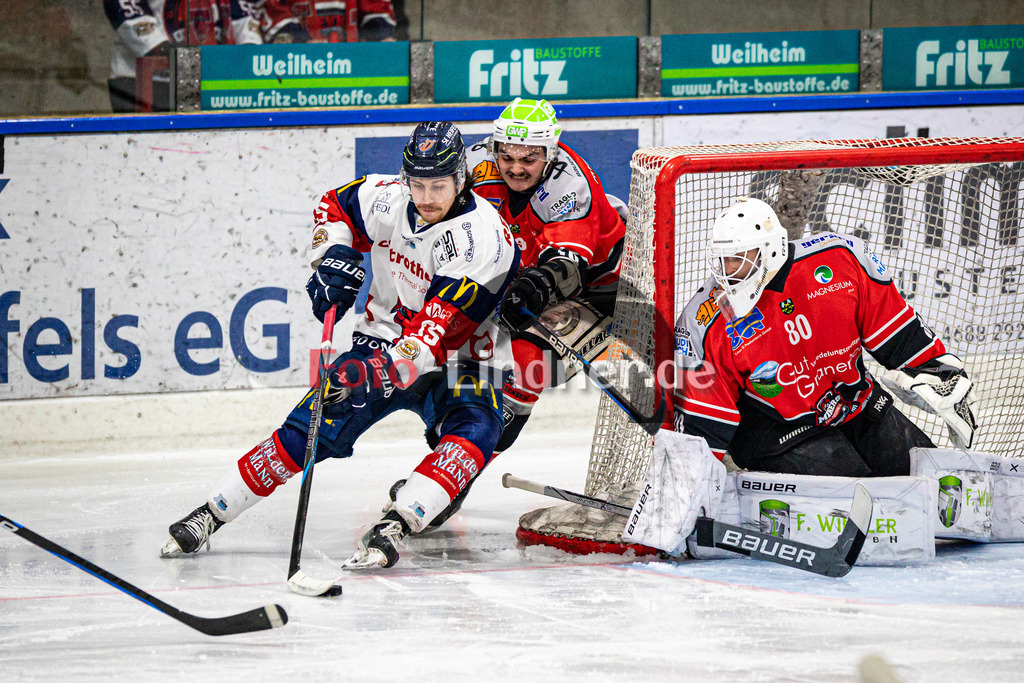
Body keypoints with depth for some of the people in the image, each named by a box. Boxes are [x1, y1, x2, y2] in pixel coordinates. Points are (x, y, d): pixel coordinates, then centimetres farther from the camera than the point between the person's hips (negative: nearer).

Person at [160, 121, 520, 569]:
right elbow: (335, 206, 15)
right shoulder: (384, 199, -9)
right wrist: (333, 259, -4)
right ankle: (208, 515, -2)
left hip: (456, 366, -3)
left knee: (474, 432, -33)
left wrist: (383, 369, -44)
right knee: (312, 428, -11)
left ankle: (392, 528, -43)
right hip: (382, 342, 3)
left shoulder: (482, 236, -26)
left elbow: (441, 331, -33)